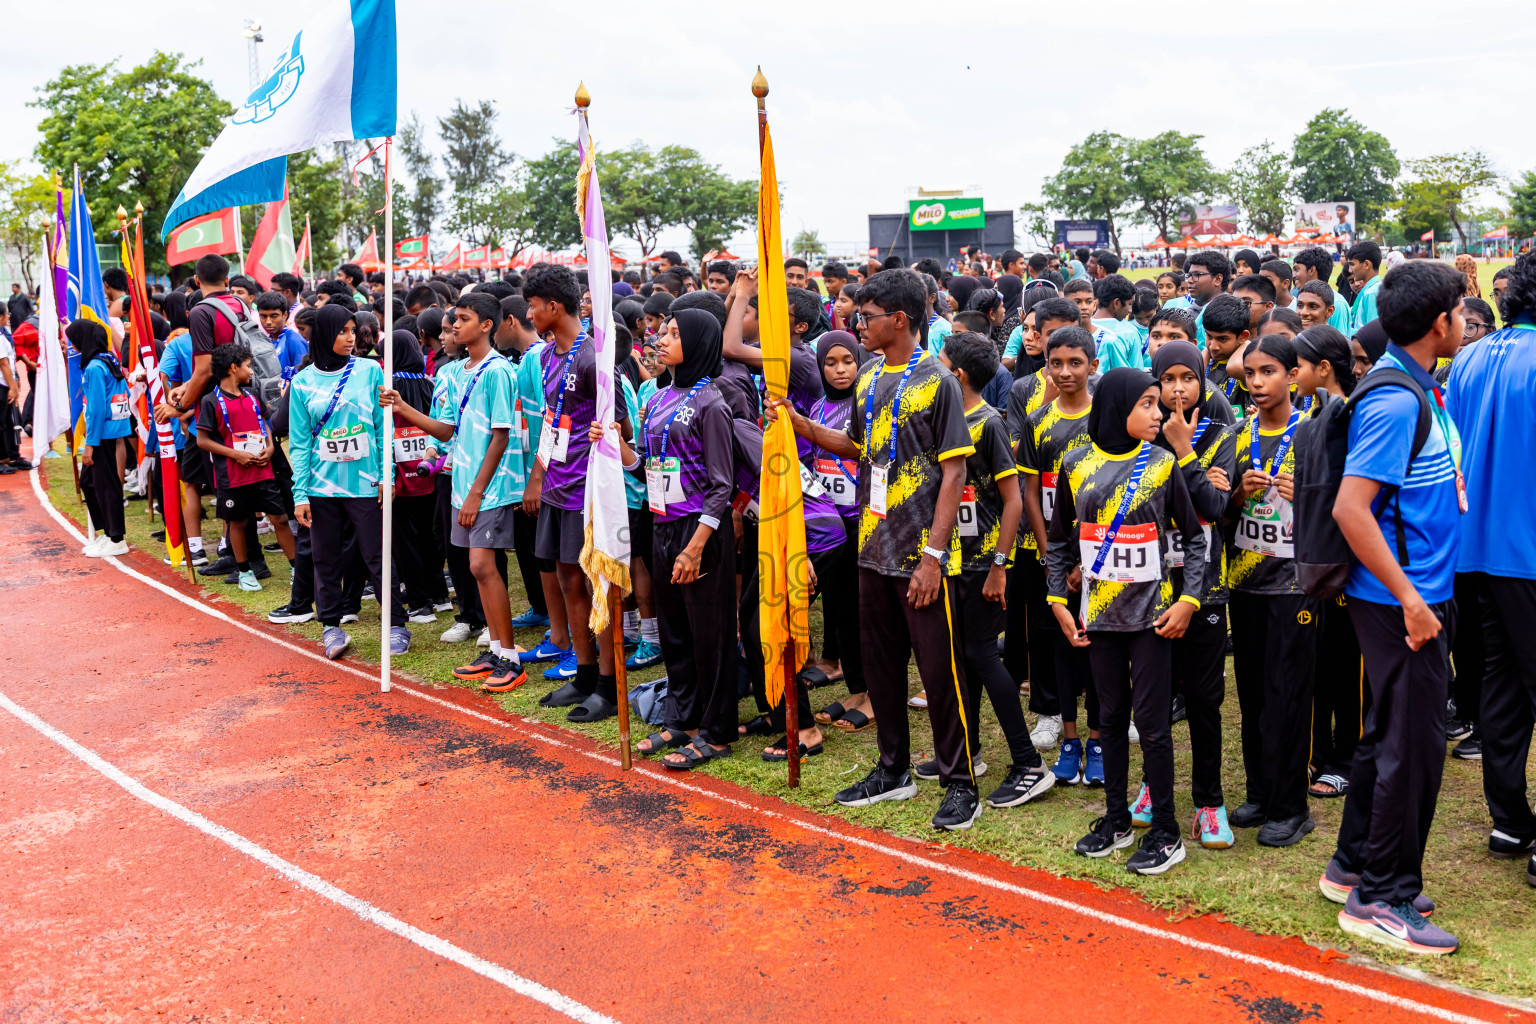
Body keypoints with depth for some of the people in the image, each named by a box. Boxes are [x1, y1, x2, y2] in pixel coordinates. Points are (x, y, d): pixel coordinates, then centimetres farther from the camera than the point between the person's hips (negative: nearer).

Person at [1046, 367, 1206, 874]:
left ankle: (1165, 834, 11)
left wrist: (1188, 600, -8)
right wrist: (1058, 601, 3)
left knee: (1152, 723, -1)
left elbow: (1194, 537, 2)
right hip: (1099, 614, 2)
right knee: (1112, 718, 13)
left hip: (1152, 616, -2)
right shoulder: (1077, 465, 1)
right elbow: (1059, 541, 10)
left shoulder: (1162, 464, -2)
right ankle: (1116, 821, 26)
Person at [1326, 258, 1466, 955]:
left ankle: (1354, 866, 30)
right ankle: (1381, 898, 11)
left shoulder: (1422, 390, 11)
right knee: (1413, 742, -2)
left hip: (1421, 592, 10)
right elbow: (1349, 508, -25)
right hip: (1401, 597, -10)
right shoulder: (1394, 401, -19)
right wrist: (1408, 597, -22)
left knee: (1392, 734, 17)